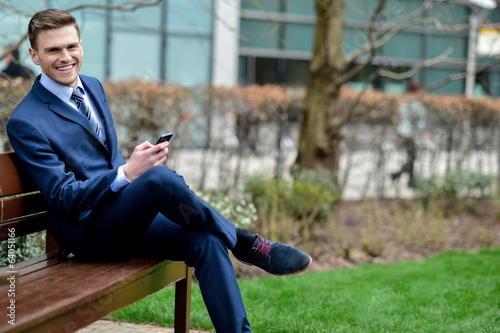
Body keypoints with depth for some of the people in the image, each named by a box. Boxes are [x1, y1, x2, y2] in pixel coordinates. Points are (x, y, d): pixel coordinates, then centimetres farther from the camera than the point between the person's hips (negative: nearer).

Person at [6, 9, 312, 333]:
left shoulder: (93, 87, 13)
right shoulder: (25, 123, -11)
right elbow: (63, 197, -15)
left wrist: (138, 164, -3)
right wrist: (127, 173, -27)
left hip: (127, 215, 7)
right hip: (87, 231, -7)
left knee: (206, 241, -20)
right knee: (161, 176, -33)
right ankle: (248, 244, -12)